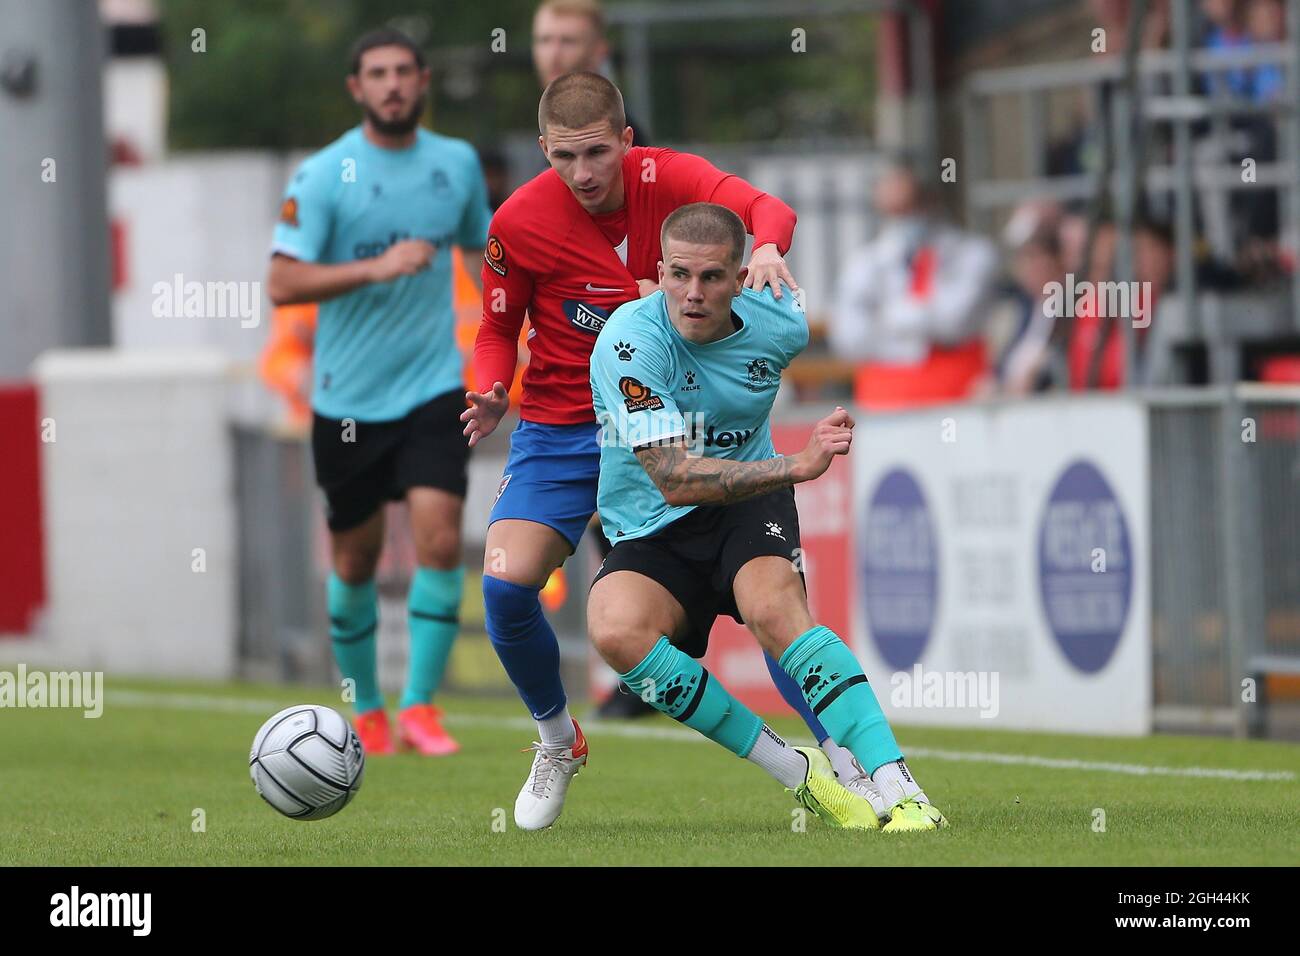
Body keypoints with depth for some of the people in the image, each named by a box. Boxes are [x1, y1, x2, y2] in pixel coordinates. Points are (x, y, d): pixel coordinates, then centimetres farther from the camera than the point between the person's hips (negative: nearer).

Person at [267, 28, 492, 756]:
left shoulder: (458, 164, 5)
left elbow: (486, 247, 22)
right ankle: (367, 710, 26)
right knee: (356, 559, 8)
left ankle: (421, 705, -5)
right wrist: (376, 268, -24)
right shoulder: (323, 176, -8)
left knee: (440, 542, -14)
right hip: (349, 396, -2)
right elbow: (283, 284, -14)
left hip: (434, 388, 2)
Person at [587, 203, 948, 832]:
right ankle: (797, 774, -22)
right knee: (615, 630, -32)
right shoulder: (631, 341, -23)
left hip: (749, 509, 1)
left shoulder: (780, 326, -8)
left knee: (773, 609, -31)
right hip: (653, 533, -1)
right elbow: (676, 479, -29)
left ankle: (899, 791, -38)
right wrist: (798, 465, -35)